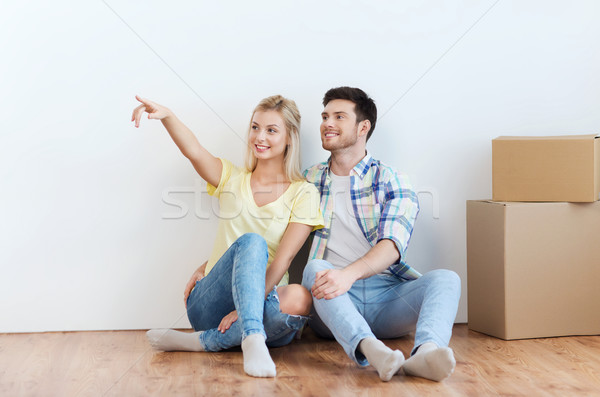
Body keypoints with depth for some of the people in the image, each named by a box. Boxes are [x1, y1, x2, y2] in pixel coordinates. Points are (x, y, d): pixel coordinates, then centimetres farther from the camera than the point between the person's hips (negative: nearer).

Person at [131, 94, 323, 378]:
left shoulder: (303, 193, 4)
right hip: (209, 305, 0)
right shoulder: (232, 179, 11)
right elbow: (193, 151, -10)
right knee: (252, 241, -28)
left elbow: (282, 260, -7)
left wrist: (250, 304, -19)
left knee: (299, 299, -34)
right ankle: (253, 338, -42)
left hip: (262, 300, 0)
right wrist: (166, 115, -29)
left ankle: (200, 341, -25)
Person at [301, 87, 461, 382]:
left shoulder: (391, 181, 7)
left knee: (446, 279, -24)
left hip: (386, 296, 0)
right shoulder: (309, 180, 16)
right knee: (316, 268, -30)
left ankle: (424, 352, -54)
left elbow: (392, 245, -10)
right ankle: (369, 348, -54)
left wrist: (349, 273, -30)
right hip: (332, 303, 0)